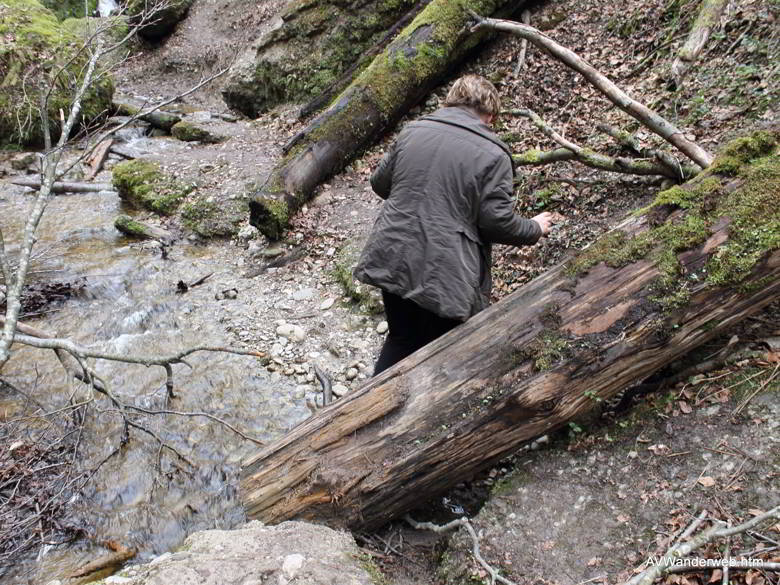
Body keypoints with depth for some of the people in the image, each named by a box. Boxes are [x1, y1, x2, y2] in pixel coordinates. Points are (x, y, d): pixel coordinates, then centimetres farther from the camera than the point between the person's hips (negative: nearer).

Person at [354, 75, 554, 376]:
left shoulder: (411, 130, 7)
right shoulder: (493, 155, -8)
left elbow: (379, 183, 16)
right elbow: (498, 222, -10)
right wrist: (535, 229, 9)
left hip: (391, 260, 5)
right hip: (443, 274, -5)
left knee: (400, 339, 24)